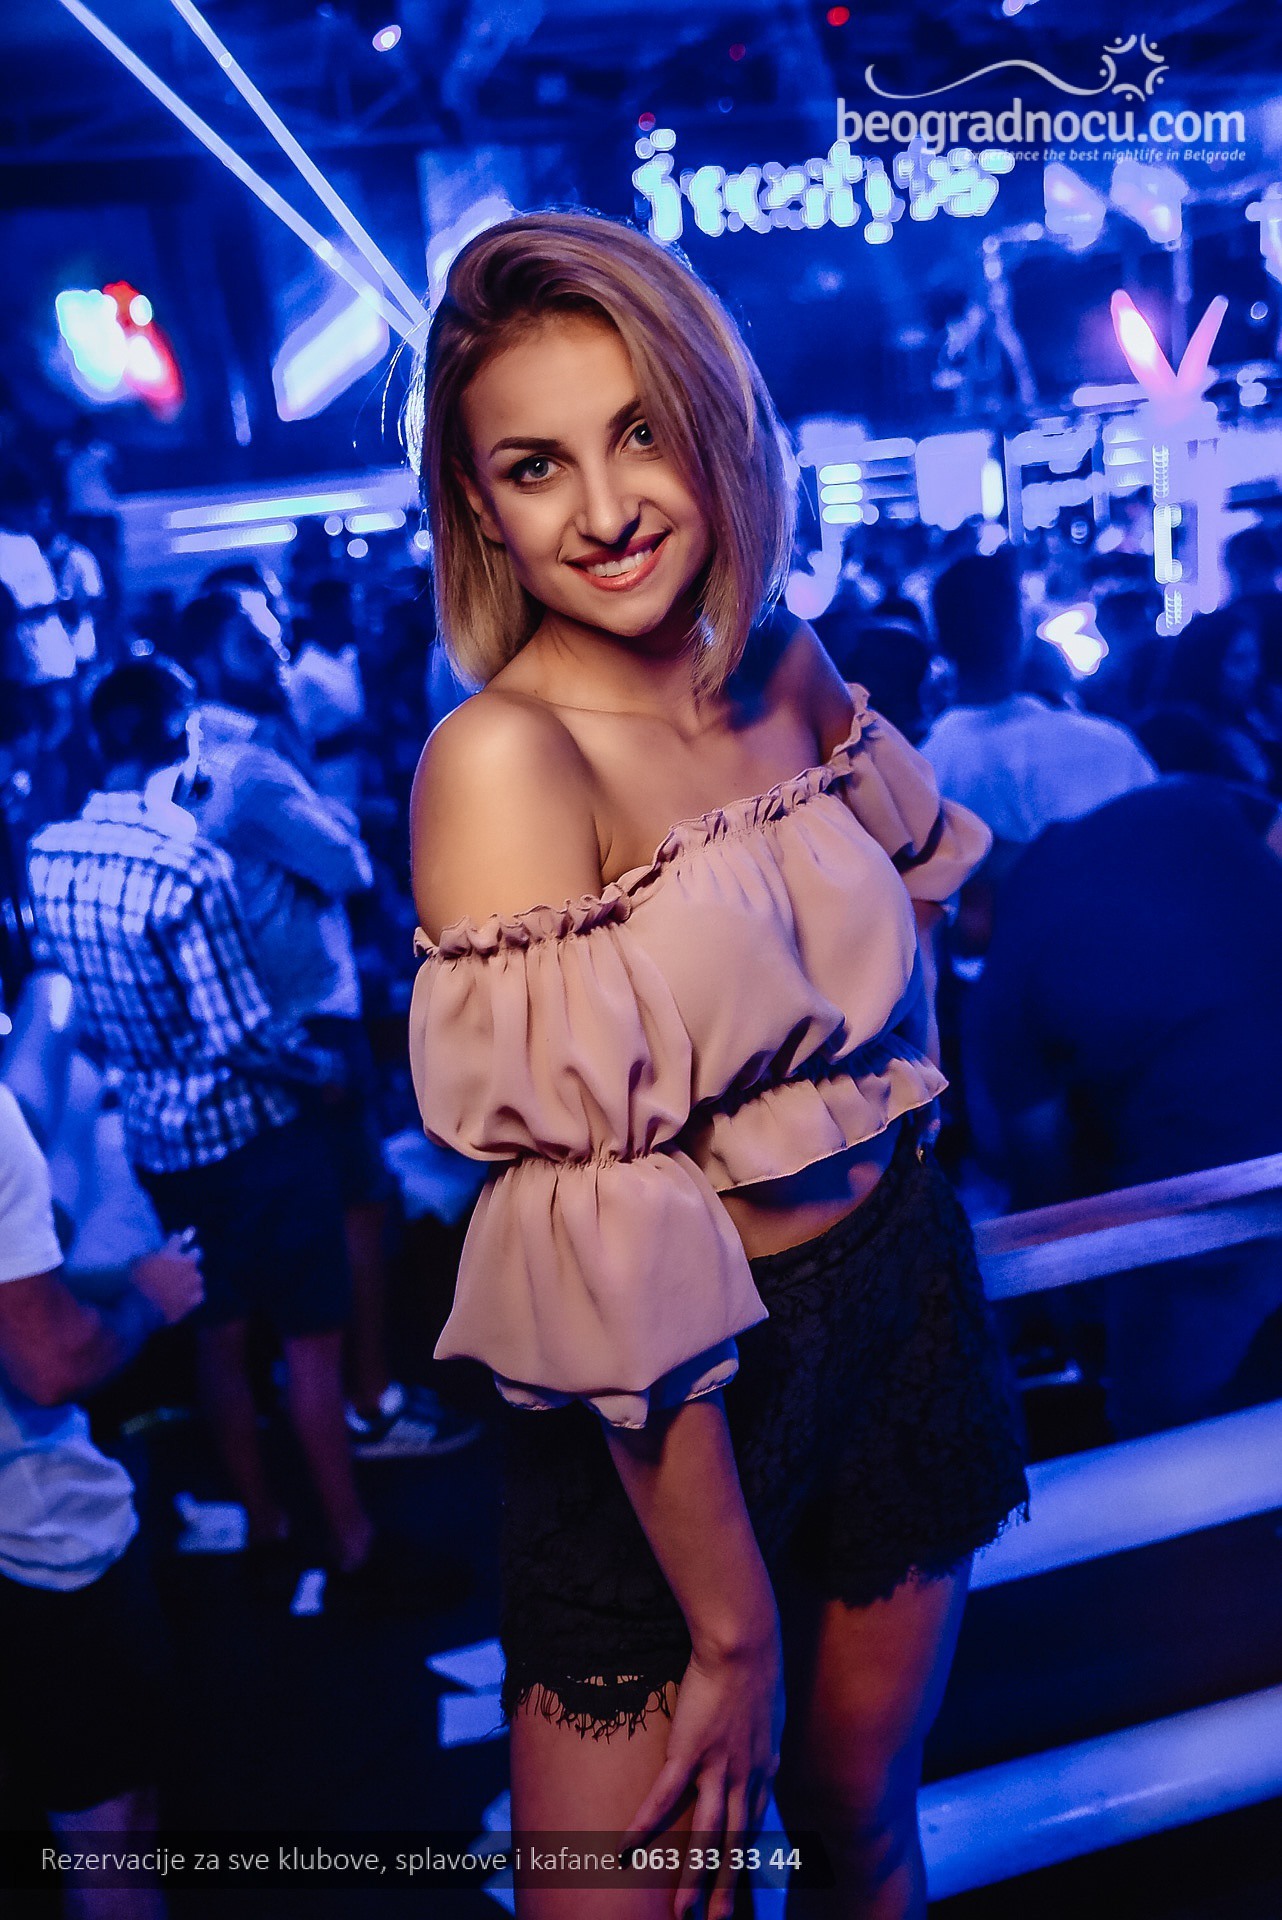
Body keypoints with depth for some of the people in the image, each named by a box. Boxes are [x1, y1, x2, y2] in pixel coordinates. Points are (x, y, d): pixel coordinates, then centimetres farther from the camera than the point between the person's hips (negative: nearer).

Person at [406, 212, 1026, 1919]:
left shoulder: (792, 668, -3)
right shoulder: (503, 756, -21)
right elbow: (596, 1251, -21)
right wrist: (731, 1628, -16)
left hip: (906, 1305, 6)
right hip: (670, 1408, -5)